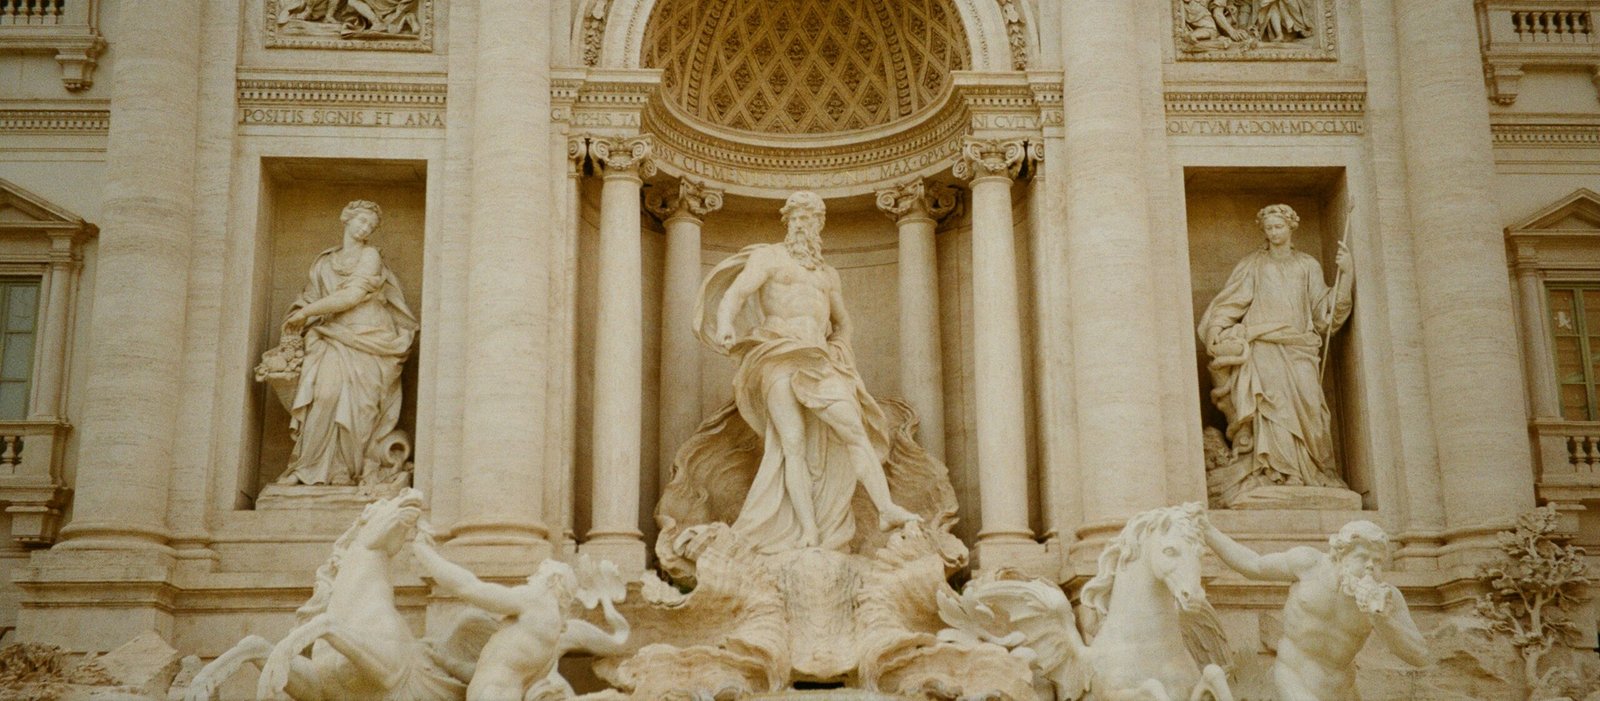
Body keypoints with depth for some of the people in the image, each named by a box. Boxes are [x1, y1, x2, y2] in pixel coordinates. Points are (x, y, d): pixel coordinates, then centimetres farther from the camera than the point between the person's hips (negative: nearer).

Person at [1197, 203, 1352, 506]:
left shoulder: (1308, 266, 18)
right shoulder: (1252, 265, 14)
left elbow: (1324, 311, 11)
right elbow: (1229, 302, 8)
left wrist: (1346, 274, 1)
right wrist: (1214, 330, -7)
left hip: (1297, 350, 2)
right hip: (1262, 346, -2)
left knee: (1307, 402, -17)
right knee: (1271, 398, -22)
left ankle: (1312, 473, -15)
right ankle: (1273, 469, -27)